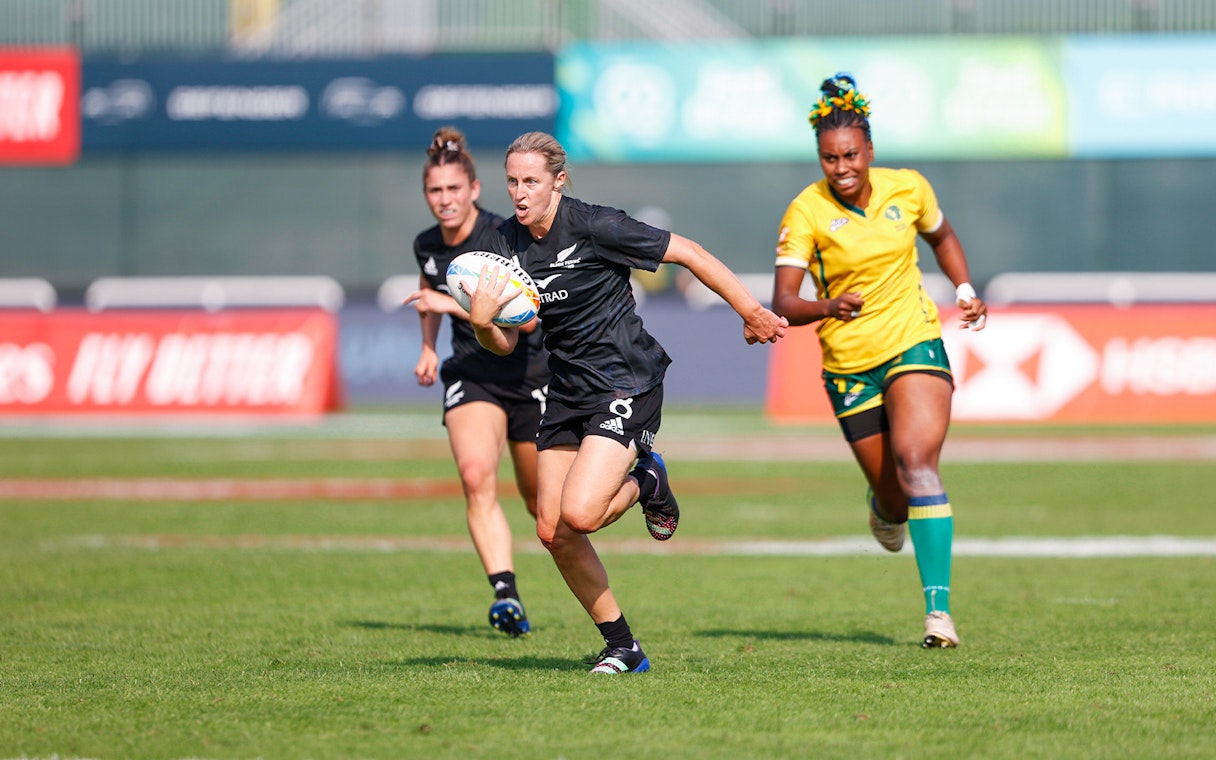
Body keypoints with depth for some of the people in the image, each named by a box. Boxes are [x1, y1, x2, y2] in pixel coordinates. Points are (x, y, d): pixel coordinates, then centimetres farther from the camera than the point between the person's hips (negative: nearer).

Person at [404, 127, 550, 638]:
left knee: (541, 502, 8)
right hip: (470, 374, 4)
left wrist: (452, 304, -31)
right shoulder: (427, 246, 1)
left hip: (529, 374, -4)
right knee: (476, 475, -24)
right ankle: (506, 596, -30)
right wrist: (428, 347, 12)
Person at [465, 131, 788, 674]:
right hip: (567, 392, 7)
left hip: (626, 384, -7)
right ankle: (622, 649, 15)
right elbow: (506, 343, 5)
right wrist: (482, 322, -18)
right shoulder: (509, 243, 3)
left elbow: (687, 253, -10)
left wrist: (752, 313, -7)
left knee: (579, 515, -22)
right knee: (551, 531, 0)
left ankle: (646, 483, 12)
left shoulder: (593, 226, -16)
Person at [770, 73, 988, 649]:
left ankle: (938, 606, -29)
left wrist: (965, 290, 6)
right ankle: (885, 508, 50)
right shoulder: (806, 212, -12)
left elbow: (942, 237, 20)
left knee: (915, 461, -24)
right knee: (893, 493, 8)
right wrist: (828, 307, -37)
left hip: (915, 345, 0)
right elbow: (783, 302, -18)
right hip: (850, 364, 0)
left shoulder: (908, 189, -3)